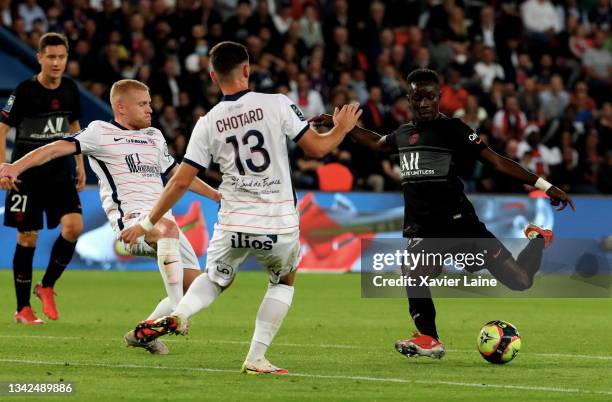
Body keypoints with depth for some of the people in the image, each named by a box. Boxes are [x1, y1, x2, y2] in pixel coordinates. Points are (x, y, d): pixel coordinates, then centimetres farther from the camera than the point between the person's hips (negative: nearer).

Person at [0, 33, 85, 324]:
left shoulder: (70, 89, 3)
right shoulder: (25, 91, -12)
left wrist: (80, 165, 15)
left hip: (59, 171, 4)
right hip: (27, 172, -4)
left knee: (74, 226, -13)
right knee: (28, 238, 0)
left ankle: (46, 286, 7)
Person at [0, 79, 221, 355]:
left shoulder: (154, 136, 25)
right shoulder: (101, 133, 4)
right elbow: (58, 148, -7)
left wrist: (220, 196, 37)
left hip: (162, 220, 8)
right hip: (132, 220, -8)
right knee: (168, 228, -41)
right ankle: (176, 311, -43)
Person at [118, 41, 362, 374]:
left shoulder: (208, 123, 1)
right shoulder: (277, 105, -6)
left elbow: (181, 181, 2)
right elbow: (317, 148, -3)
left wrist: (147, 224, 11)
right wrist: (341, 129, 18)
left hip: (233, 224, 2)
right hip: (279, 225, -1)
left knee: (214, 280, 27)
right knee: (284, 281, 27)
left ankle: (178, 315, -4)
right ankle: (256, 358, 16)